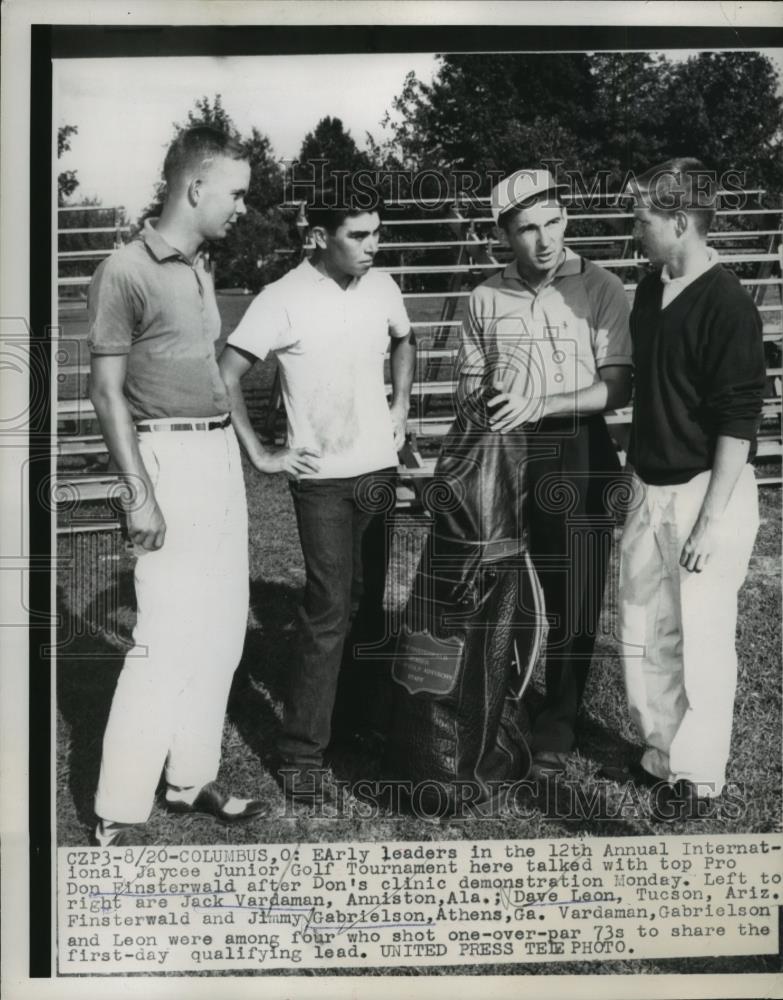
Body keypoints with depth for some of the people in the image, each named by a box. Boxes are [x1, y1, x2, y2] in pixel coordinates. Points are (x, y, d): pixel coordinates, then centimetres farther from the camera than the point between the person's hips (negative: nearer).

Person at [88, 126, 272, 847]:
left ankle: (191, 777, 24)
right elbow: (107, 391, -11)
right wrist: (140, 493, -16)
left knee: (222, 627, 11)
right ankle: (120, 816, 4)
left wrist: (239, 449, 13)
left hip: (222, 452, 9)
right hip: (170, 457, -8)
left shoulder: (200, 267, 14)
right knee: (167, 637, -8)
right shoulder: (127, 271, -10)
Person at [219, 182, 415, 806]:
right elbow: (226, 375, -12)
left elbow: (403, 342, 24)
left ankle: (365, 716, 33)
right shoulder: (285, 299, -13)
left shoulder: (382, 286, 4)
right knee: (329, 612, -8)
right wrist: (260, 454, -13)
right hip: (322, 478, -5)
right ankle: (302, 757, 2)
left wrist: (401, 406, 12)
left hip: (380, 468, 6)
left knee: (368, 602, 15)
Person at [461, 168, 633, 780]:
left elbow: (618, 386, -10)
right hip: (504, 456, 2)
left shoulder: (601, 289, -5)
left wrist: (542, 403, -22)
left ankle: (559, 721, 22)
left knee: (573, 598, 4)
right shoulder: (486, 298, 4)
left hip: (578, 456, -2)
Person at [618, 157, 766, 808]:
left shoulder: (726, 305, -16)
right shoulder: (650, 291, 8)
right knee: (644, 630, 14)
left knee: (702, 638, 3)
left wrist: (709, 521, -19)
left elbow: (738, 422, -18)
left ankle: (699, 772, 19)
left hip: (707, 490, -8)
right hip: (649, 486, 8)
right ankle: (662, 750, 32)